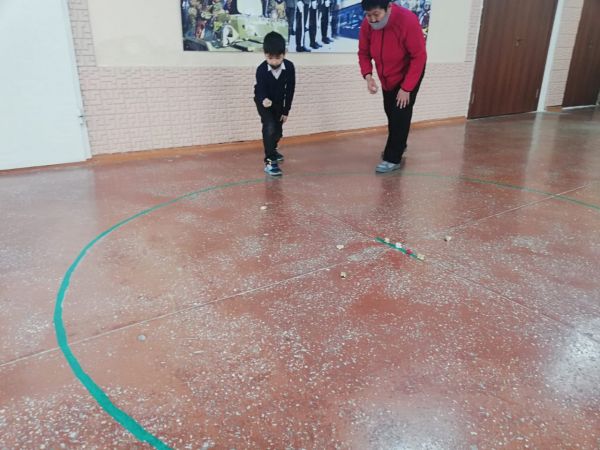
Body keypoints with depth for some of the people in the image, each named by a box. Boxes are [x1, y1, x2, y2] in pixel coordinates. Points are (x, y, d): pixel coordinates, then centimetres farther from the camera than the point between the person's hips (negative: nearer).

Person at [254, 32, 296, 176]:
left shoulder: (289, 67, -23)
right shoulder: (261, 69, -30)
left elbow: (290, 89, -15)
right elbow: (260, 90, -31)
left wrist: (286, 111, -11)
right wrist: (264, 100, -56)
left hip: (279, 102, 4)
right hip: (263, 102, -4)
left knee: (278, 131, 15)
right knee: (269, 127, -22)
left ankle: (272, 150, 47)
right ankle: (270, 161, -18)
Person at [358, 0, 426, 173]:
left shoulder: (408, 21, -32)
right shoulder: (367, 24, -18)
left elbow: (419, 57, -27)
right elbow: (363, 53, -6)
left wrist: (406, 88, -28)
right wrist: (368, 75, -24)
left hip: (408, 75, -5)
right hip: (386, 77, 6)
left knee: (400, 115, -9)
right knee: (391, 113, 17)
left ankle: (392, 159, 0)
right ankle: (398, 146, 39)